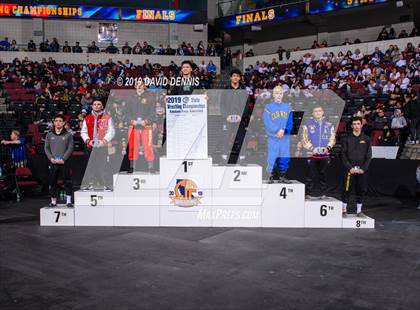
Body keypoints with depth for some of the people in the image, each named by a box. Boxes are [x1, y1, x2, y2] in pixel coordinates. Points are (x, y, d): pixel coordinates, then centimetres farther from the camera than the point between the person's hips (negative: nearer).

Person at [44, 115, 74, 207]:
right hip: (52, 163, 3)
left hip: (64, 162, -2)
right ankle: (53, 201, 16)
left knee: (67, 181, -5)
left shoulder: (68, 135, 4)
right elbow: (46, 148, 11)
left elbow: (70, 148, -1)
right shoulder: (49, 135, 12)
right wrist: (51, 158, -5)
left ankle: (68, 201, -1)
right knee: (52, 182, 6)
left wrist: (63, 159, -11)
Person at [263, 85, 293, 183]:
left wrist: (284, 130, -13)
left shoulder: (287, 107, 11)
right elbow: (268, 123, -6)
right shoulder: (268, 107, 2)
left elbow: (290, 122, 4)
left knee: (284, 158, 4)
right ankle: (271, 176, 4)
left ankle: (282, 176, 14)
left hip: (285, 138, 3)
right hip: (273, 138, -3)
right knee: (272, 157, -4)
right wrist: (277, 131, -15)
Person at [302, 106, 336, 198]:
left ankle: (323, 193, 14)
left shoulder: (329, 125, 12)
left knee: (323, 175, 6)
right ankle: (309, 193, 2)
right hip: (312, 155, -2)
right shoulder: (308, 124, 5)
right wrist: (312, 148, -11)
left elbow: (332, 139, 11)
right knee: (310, 175, -4)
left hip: (325, 155, 2)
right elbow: (304, 139, 1)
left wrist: (328, 147, -6)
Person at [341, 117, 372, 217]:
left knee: (361, 190, 6)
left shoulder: (366, 140, 7)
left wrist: (363, 168, -6)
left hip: (362, 170, 2)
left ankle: (359, 211, 16)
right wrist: (349, 168, -9)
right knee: (347, 190, -3)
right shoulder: (347, 139, 3)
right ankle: (344, 210, 8)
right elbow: (344, 155, 0)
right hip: (350, 169, -1)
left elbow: (369, 156, 5)